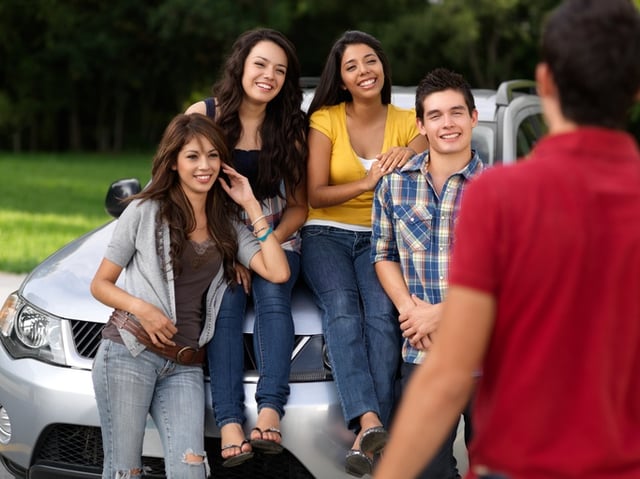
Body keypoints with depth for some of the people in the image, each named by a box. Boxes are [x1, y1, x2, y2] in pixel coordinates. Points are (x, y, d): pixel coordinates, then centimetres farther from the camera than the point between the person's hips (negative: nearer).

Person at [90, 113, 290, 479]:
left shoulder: (228, 227, 15)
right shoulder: (146, 212, 4)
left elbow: (278, 272, -1)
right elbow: (101, 283, 6)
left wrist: (251, 206, 2)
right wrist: (139, 307, -13)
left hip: (185, 368, 3)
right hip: (129, 353, -3)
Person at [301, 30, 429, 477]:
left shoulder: (406, 122, 7)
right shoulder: (325, 120, 1)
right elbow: (315, 195, -3)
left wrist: (411, 155, -21)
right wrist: (367, 184, -18)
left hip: (379, 237, 1)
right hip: (326, 235, -1)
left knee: (382, 312, -29)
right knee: (342, 307, -31)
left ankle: (367, 437, -37)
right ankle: (369, 421, -47)